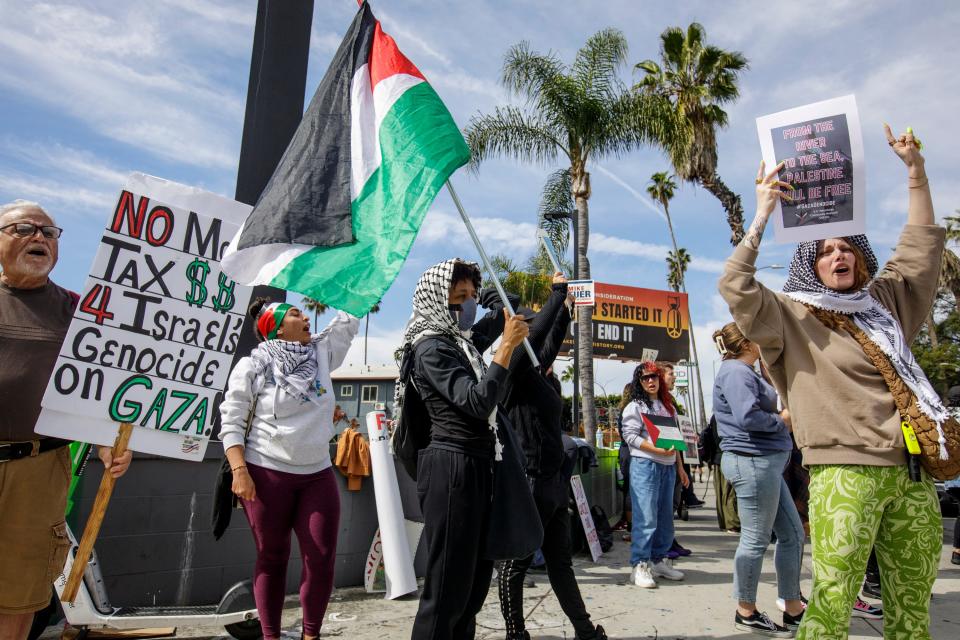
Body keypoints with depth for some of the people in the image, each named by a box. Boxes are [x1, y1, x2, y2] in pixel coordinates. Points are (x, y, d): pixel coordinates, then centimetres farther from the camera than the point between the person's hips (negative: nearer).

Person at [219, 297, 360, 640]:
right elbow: (231, 423, -5)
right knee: (272, 558, 8)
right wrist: (239, 471, -14)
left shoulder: (322, 352, 6)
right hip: (267, 475, -4)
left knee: (322, 559, 2)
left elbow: (350, 318, 10)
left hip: (318, 476, 4)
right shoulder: (251, 366, -5)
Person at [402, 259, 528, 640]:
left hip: (478, 466, 9)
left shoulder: (463, 341, 14)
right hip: (452, 468, -9)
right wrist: (508, 345, -19)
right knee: (448, 584, -2)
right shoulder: (431, 346, -10)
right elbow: (478, 402, -20)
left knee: (476, 578, 16)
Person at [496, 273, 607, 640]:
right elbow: (536, 334, -24)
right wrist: (557, 293, -14)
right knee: (517, 562, 6)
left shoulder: (536, 374, 10)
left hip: (552, 479, 9)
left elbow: (550, 342, 26)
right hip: (528, 480, -9)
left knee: (560, 561, 17)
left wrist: (566, 305, 28)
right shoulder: (515, 372, -12)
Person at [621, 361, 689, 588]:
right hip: (645, 465, -7)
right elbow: (631, 436, -11)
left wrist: (680, 467, 15)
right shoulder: (635, 406, -1)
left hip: (668, 467, 7)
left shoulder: (669, 407, 19)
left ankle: (659, 560, 21)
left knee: (665, 517, 10)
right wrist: (658, 450, -20)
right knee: (646, 517, -11)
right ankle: (640, 566, -7)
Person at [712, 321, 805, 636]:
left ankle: (793, 610, 24)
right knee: (756, 539, -1)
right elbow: (748, 417, -24)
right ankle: (746, 613, 13)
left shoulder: (744, 371, 20)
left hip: (765, 462, 11)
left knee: (793, 534, 14)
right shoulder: (735, 371, -14)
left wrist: (784, 416, 6)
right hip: (753, 461, -11)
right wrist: (783, 421, -9)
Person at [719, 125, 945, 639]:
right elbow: (735, 289, -15)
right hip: (845, 471, -6)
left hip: (912, 471, 6)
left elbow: (921, 246, 23)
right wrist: (762, 218, -16)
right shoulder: (791, 317, 0)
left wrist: (915, 169, 18)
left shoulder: (883, 301, 17)